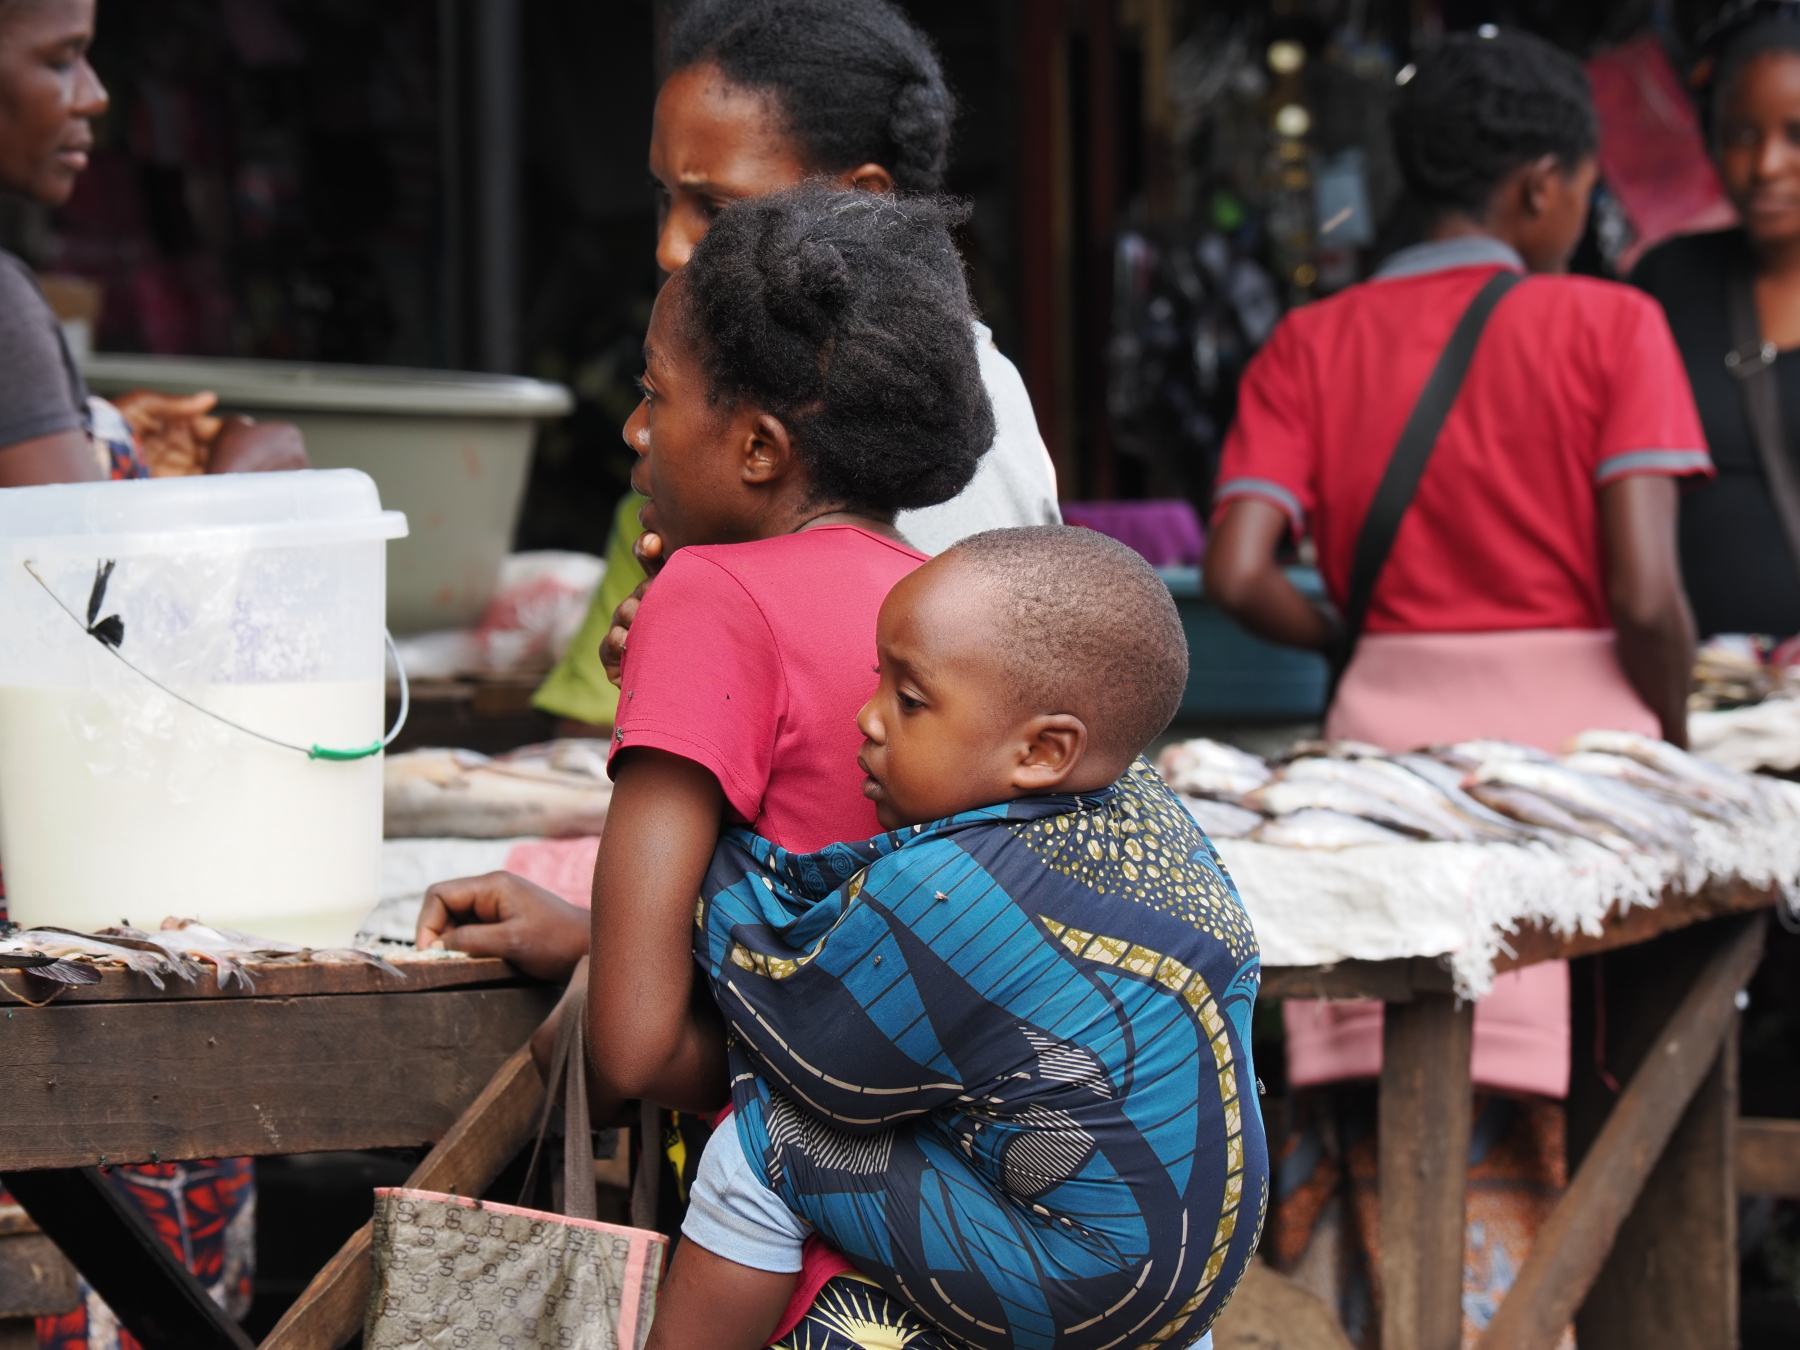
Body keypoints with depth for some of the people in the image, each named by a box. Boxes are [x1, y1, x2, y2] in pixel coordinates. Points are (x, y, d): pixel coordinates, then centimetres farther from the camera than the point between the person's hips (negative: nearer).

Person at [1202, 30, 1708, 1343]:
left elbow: (1239, 574, -2)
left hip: (1387, 728, 3)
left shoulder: (1312, 344, 8)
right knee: (1550, 1134, 0)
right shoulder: (1608, 325, -2)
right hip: (1568, 729, -3)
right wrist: (1675, 739, 8)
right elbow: (1646, 594, -9)